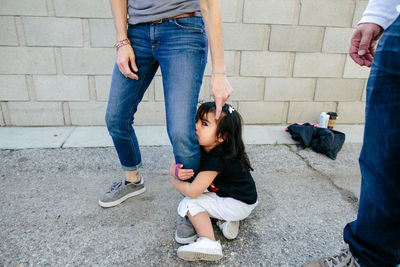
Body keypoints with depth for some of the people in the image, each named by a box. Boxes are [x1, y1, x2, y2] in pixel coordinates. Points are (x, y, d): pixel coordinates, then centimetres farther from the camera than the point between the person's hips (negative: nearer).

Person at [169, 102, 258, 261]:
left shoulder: (216, 159, -30)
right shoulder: (199, 146, -5)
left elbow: (192, 191, -28)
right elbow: (173, 166, -1)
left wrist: (175, 182, -8)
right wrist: (177, 172, -26)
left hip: (239, 204, -9)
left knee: (190, 202, -12)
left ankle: (208, 242, -22)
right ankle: (227, 218, 6)